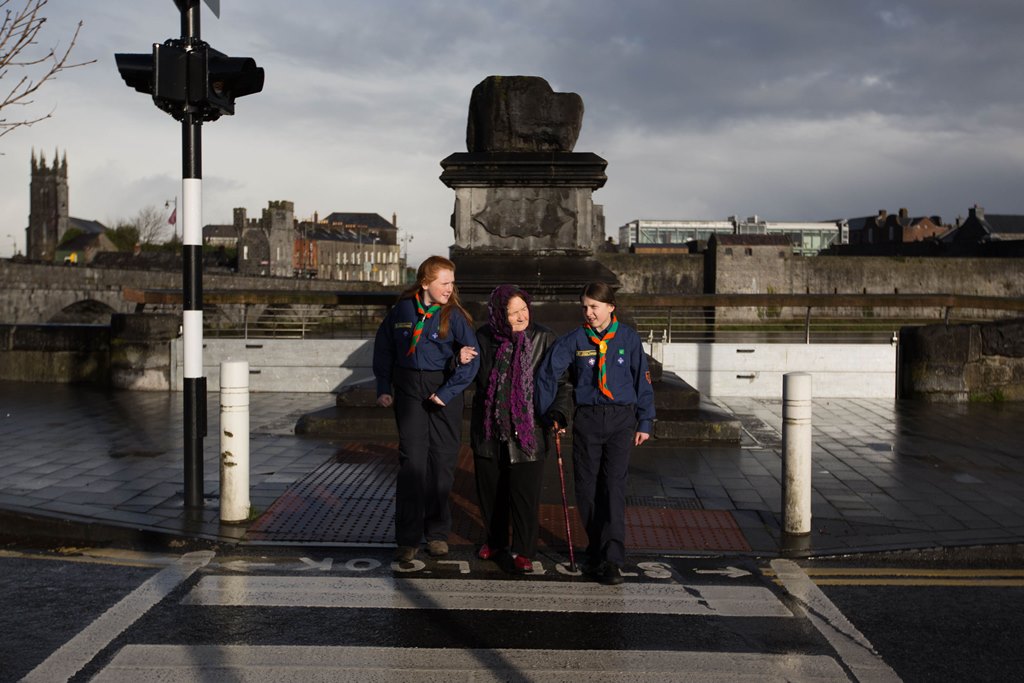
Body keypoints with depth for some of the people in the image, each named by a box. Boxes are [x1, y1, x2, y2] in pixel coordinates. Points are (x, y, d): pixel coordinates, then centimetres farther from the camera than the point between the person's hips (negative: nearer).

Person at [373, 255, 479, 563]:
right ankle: (408, 539, 0)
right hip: (409, 390, 1)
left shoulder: (453, 315, -6)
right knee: (411, 462, -5)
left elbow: (471, 359, -10)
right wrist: (383, 388, 8)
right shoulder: (403, 309, 0)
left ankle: (437, 533, 19)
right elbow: (383, 347, 12)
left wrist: (447, 392, -16)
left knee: (442, 462, 5)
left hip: (444, 391, 0)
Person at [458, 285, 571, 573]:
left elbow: (560, 380, -1)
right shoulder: (484, 338, 2)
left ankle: (523, 550, 11)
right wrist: (462, 360, -6)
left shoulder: (543, 338, -5)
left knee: (525, 491, -2)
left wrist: (558, 413, -13)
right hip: (489, 428, 3)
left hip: (528, 428, -3)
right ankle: (495, 541, 32)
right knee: (490, 488, 13)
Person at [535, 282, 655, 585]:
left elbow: (642, 380, 7)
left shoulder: (629, 338, 2)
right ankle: (596, 548, 21)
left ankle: (611, 559, -11)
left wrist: (645, 422, 5)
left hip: (622, 418, -1)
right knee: (586, 488, 5)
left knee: (613, 485, -9)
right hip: (586, 419, 2)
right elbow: (547, 373, 8)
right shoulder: (574, 340, 1)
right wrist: (549, 412, 9)